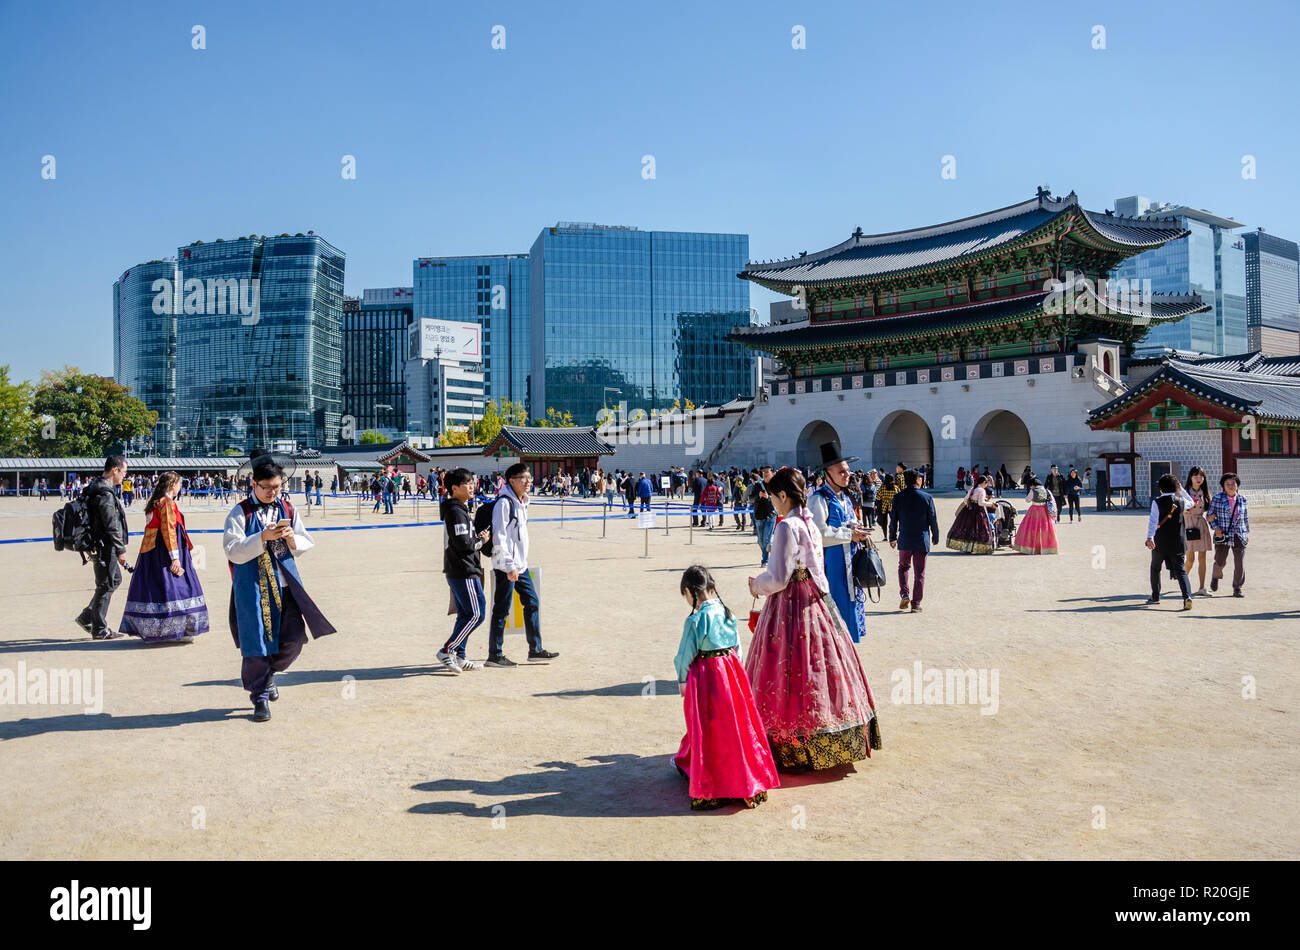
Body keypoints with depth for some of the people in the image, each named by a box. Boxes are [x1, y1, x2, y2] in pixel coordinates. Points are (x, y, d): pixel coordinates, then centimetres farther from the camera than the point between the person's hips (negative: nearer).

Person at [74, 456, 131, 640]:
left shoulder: (94, 488, 13)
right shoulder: (105, 494, -20)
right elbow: (111, 527, -21)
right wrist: (121, 551, -14)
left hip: (98, 546, 10)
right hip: (105, 547, -10)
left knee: (115, 579, 18)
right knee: (105, 586, -1)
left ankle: (86, 617, 23)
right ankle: (99, 630, 8)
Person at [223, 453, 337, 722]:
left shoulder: (288, 509, 10)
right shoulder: (240, 513, -3)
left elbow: (307, 543, 10)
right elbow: (233, 550, -12)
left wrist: (293, 540, -11)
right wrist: (263, 538, -23)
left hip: (285, 582, 4)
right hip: (253, 586, -4)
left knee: (294, 638, 0)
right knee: (257, 641, 0)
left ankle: (268, 673, 30)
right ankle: (260, 697, 16)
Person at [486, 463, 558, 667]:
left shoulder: (522, 502, 14)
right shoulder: (504, 503, -15)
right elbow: (499, 536, -19)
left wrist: (520, 563, 19)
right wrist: (509, 565, -22)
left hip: (520, 565, 9)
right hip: (506, 566, -9)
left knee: (532, 603, 12)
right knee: (502, 609, -2)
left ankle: (536, 649, 21)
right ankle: (495, 655, 7)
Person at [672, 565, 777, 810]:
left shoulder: (696, 620, -18)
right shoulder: (727, 613, 1)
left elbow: (686, 655, -11)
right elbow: (737, 646, 10)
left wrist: (682, 680, 3)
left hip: (705, 676, -6)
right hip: (731, 669, 6)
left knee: (708, 729, 7)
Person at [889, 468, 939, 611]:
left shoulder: (898, 497, -4)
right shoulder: (927, 497, -8)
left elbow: (893, 519, 2)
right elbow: (933, 520, -2)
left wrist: (892, 538, 14)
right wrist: (935, 538, 11)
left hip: (904, 540, 1)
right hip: (922, 540, -1)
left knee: (903, 567, 20)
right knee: (920, 573, 7)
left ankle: (904, 594, 2)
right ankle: (916, 603, 9)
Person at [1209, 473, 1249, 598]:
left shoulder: (1242, 499, 7)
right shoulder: (1217, 497, -1)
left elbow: (1245, 517, 16)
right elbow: (1210, 515, 3)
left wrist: (1247, 532, 15)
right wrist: (1216, 527, -10)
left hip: (1239, 537, 2)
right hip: (1222, 535, -2)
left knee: (1240, 564, -2)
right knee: (1220, 562, 4)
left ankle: (1237, 588, 12)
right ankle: (1215, 577, 37)